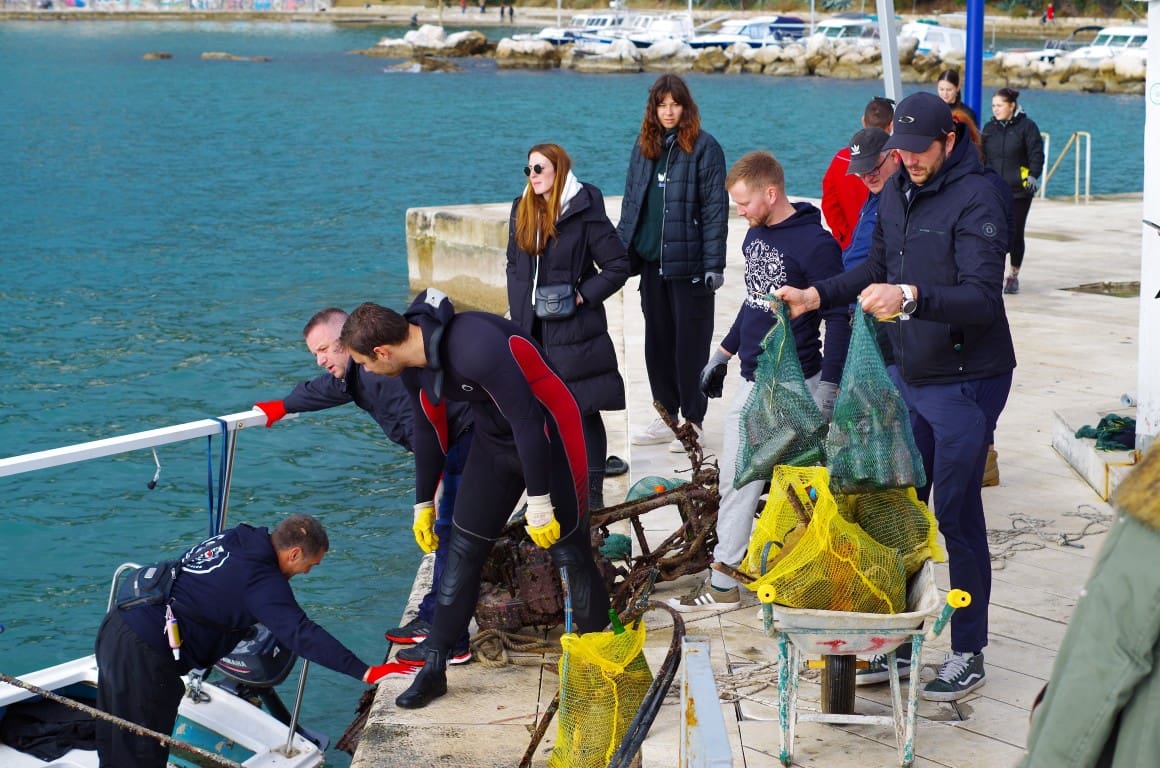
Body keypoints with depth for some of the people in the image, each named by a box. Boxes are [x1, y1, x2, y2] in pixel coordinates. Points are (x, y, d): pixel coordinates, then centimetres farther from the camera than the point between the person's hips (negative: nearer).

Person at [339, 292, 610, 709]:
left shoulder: (475, 348, -35)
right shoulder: (414, 364, -7)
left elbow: (526, 421, -30)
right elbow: (427, 430, 10)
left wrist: (539, 503, -24)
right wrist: (424, 503, 20)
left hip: (547, 435, -8)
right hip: (493, 442, 8)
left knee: (568, 549, -4)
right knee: (463, 549, 6)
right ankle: (433, 669, 12)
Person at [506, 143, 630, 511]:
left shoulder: (584, 212, -10)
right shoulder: (522, 211, 9)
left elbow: (618, 265, -8)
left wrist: (583, 295, -15)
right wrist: (518, 309, 8)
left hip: (574, 328, -6)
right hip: (533, 329, 6)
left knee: (583, 410, 0)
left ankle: (592, 490, 7)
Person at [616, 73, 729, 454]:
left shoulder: (704, 147, -7)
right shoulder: (643, 147, 11)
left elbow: (715, 208, -9)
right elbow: (630, 201, 15)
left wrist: (714, 263, -14)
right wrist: (621, 253, 10)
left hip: (688, 261, -6)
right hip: (651, 261, 6)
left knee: (691, 342, 1)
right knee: (657, 339, 12)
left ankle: (692, 421, 10)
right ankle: (666, 417, 23)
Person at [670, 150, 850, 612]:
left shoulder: (815, 243, -15)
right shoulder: (755, 235, 10)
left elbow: (839, 317, -14)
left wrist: (829, 386, -18)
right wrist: (724, 353, 24)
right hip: (752, 380, 8)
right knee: (736, 481, 9)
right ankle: (723, 582, 15)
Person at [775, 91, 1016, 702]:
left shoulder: (975, 199, -18)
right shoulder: (897, 191, 8)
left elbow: (983, 297, -29)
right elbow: (877, 267, 21)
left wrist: (910, 298, -43)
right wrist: (818, 295, 7)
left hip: (965, 382, -8)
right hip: (908, 376, 8)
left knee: (956, 514, -3)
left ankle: (968, 654, 8)